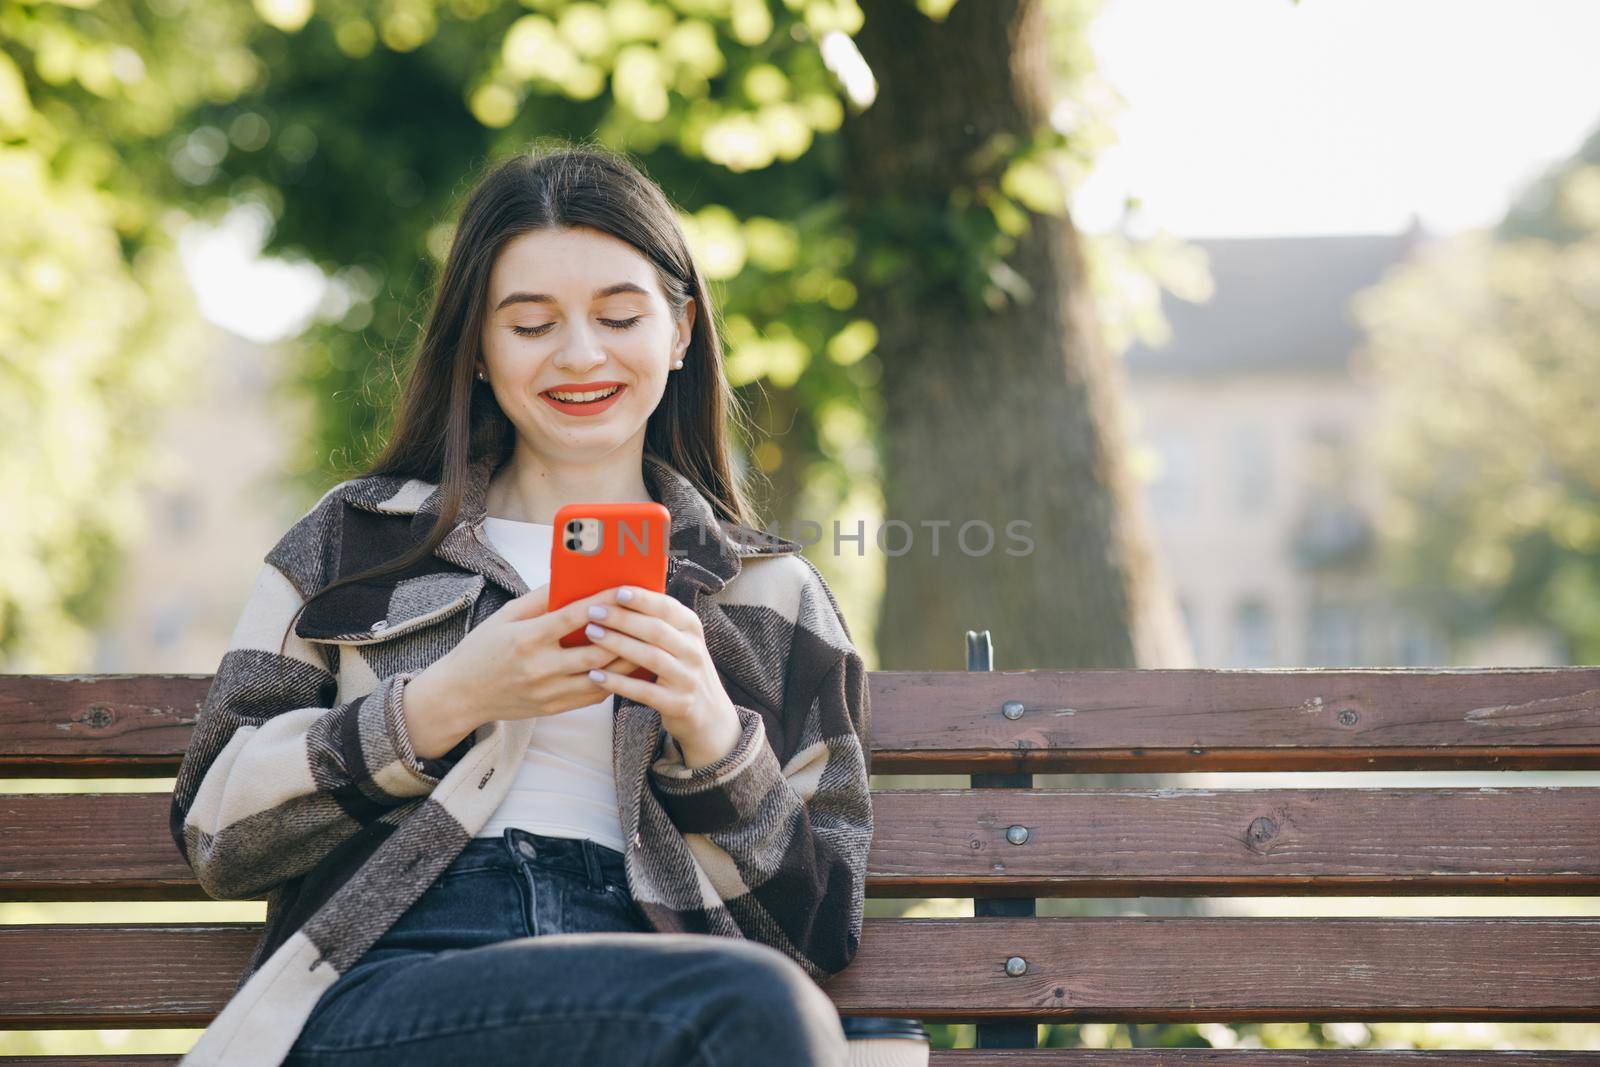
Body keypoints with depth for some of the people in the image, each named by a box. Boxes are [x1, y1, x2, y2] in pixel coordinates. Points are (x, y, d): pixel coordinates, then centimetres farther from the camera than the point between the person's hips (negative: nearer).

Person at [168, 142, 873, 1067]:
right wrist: (444, 704, -4)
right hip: (385, 989, -3)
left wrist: (709, 732, -3)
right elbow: (217, 830, 10)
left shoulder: (773, 593, 20)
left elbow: (823, 925, 14)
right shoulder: (357, 538, 19)